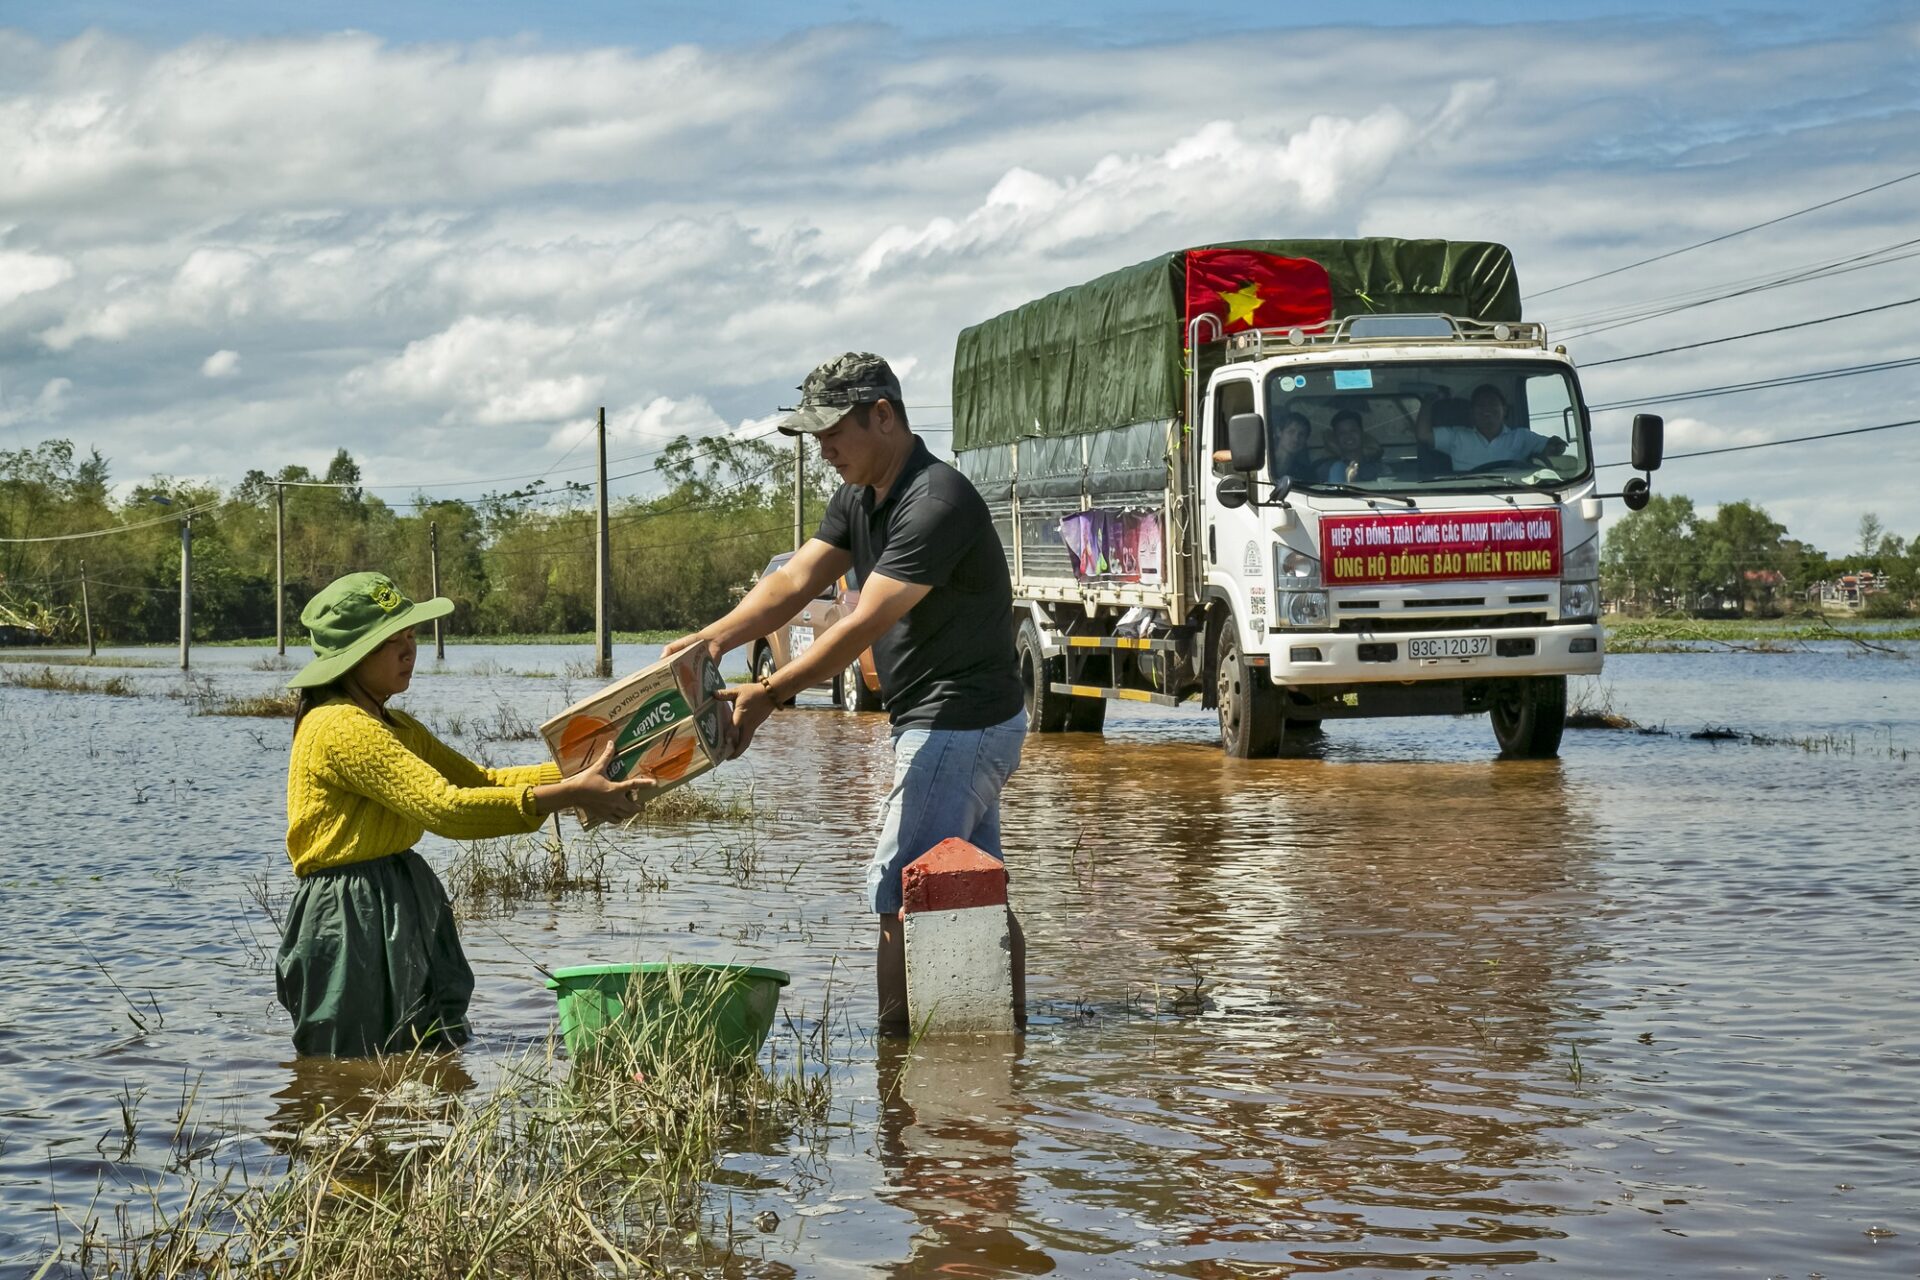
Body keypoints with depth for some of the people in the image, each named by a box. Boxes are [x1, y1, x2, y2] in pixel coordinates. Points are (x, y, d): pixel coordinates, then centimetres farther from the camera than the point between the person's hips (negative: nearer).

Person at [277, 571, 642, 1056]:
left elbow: (480, 780, 12)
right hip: (352, 926, -10)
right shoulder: (340, 727, -17)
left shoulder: (397, 727, 16)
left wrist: (579, 773, -3)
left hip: (403, 914, 10)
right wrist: (567, 796, -26)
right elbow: (445, 807, -25)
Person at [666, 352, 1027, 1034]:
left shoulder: (938, 503, -23)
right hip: (963, 725, 10)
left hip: (960, 726, -10)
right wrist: (716, 635, -18)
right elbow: (796, 579, -1)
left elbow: (864, 625, -27)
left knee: (898, 893, -9)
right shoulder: (859, 498, 9)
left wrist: (768, 695, -28)